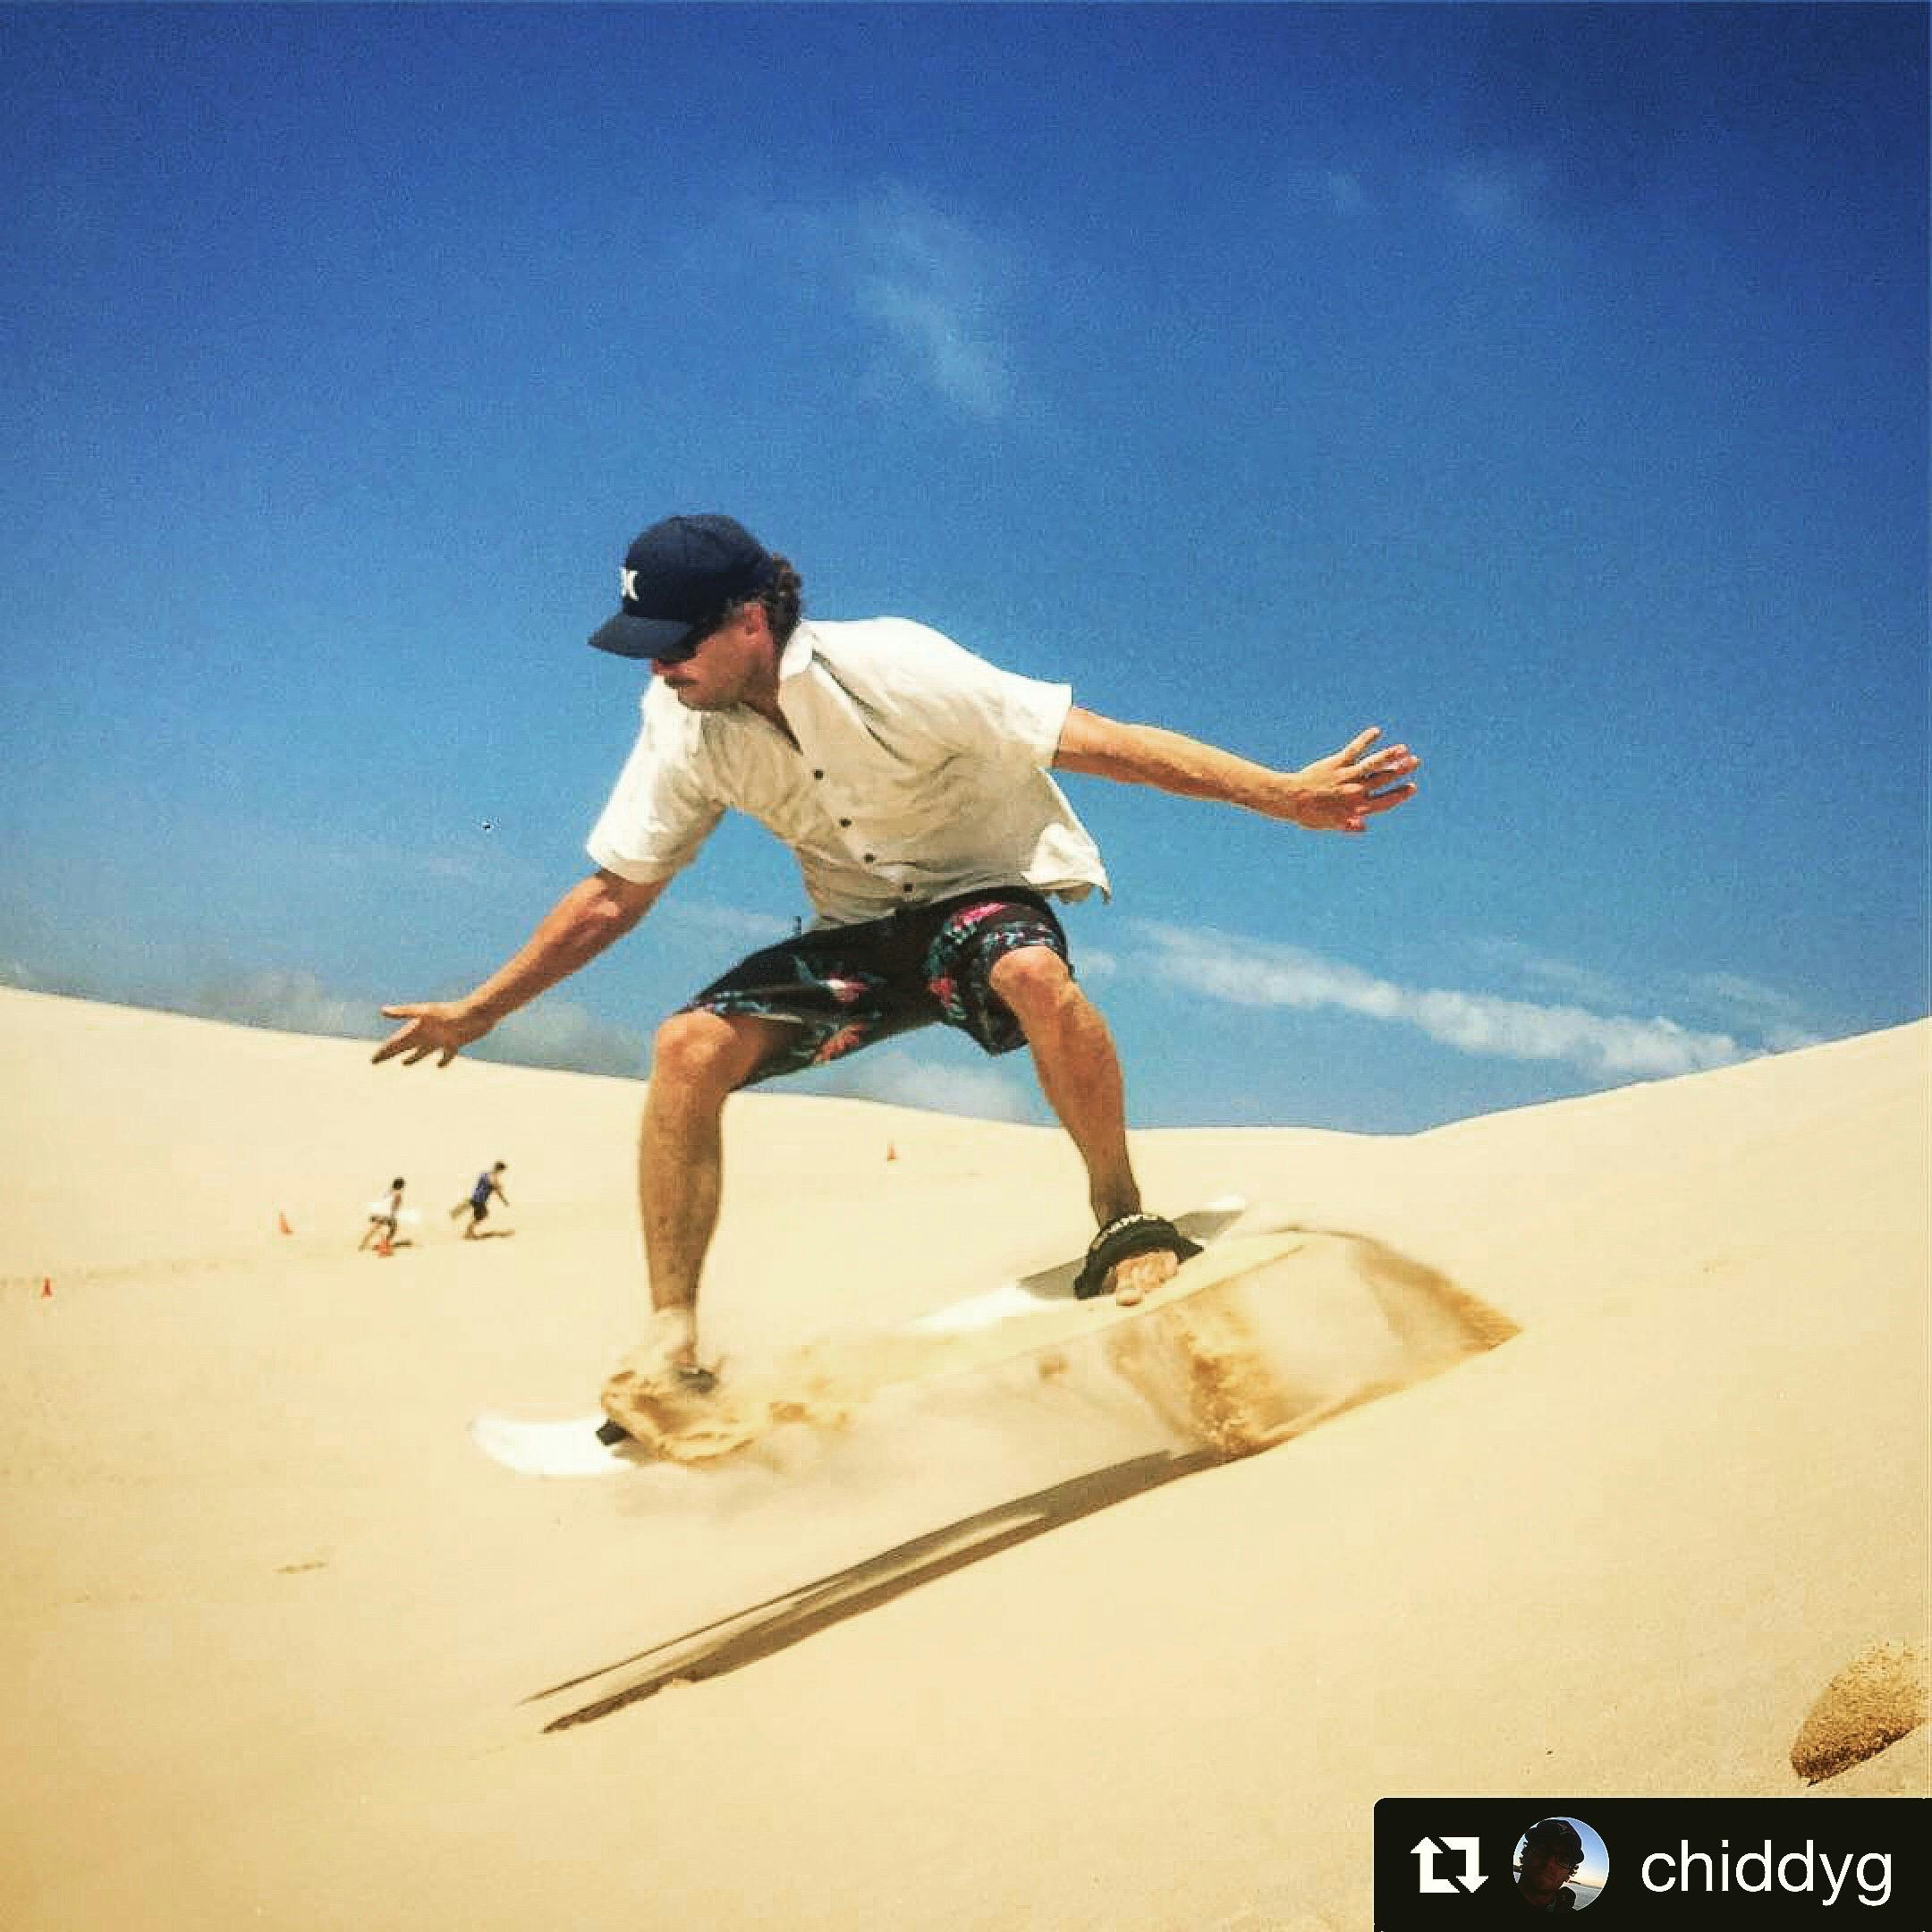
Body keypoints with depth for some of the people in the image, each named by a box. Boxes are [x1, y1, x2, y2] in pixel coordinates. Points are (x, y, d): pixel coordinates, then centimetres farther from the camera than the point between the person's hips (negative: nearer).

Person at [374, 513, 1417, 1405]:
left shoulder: (887, 669, -26)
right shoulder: (680, 727, -10)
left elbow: (1094, 739, -27)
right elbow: (616, 890, 2)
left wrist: (1284, 795, -31)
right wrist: (480, 1009, 3)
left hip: (989, 892, -4)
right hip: (859, 929, 5)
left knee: (1034, 975, -40)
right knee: (688, 1048, -19)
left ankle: (1123, 1222, -18)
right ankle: (673, 1337, -10)